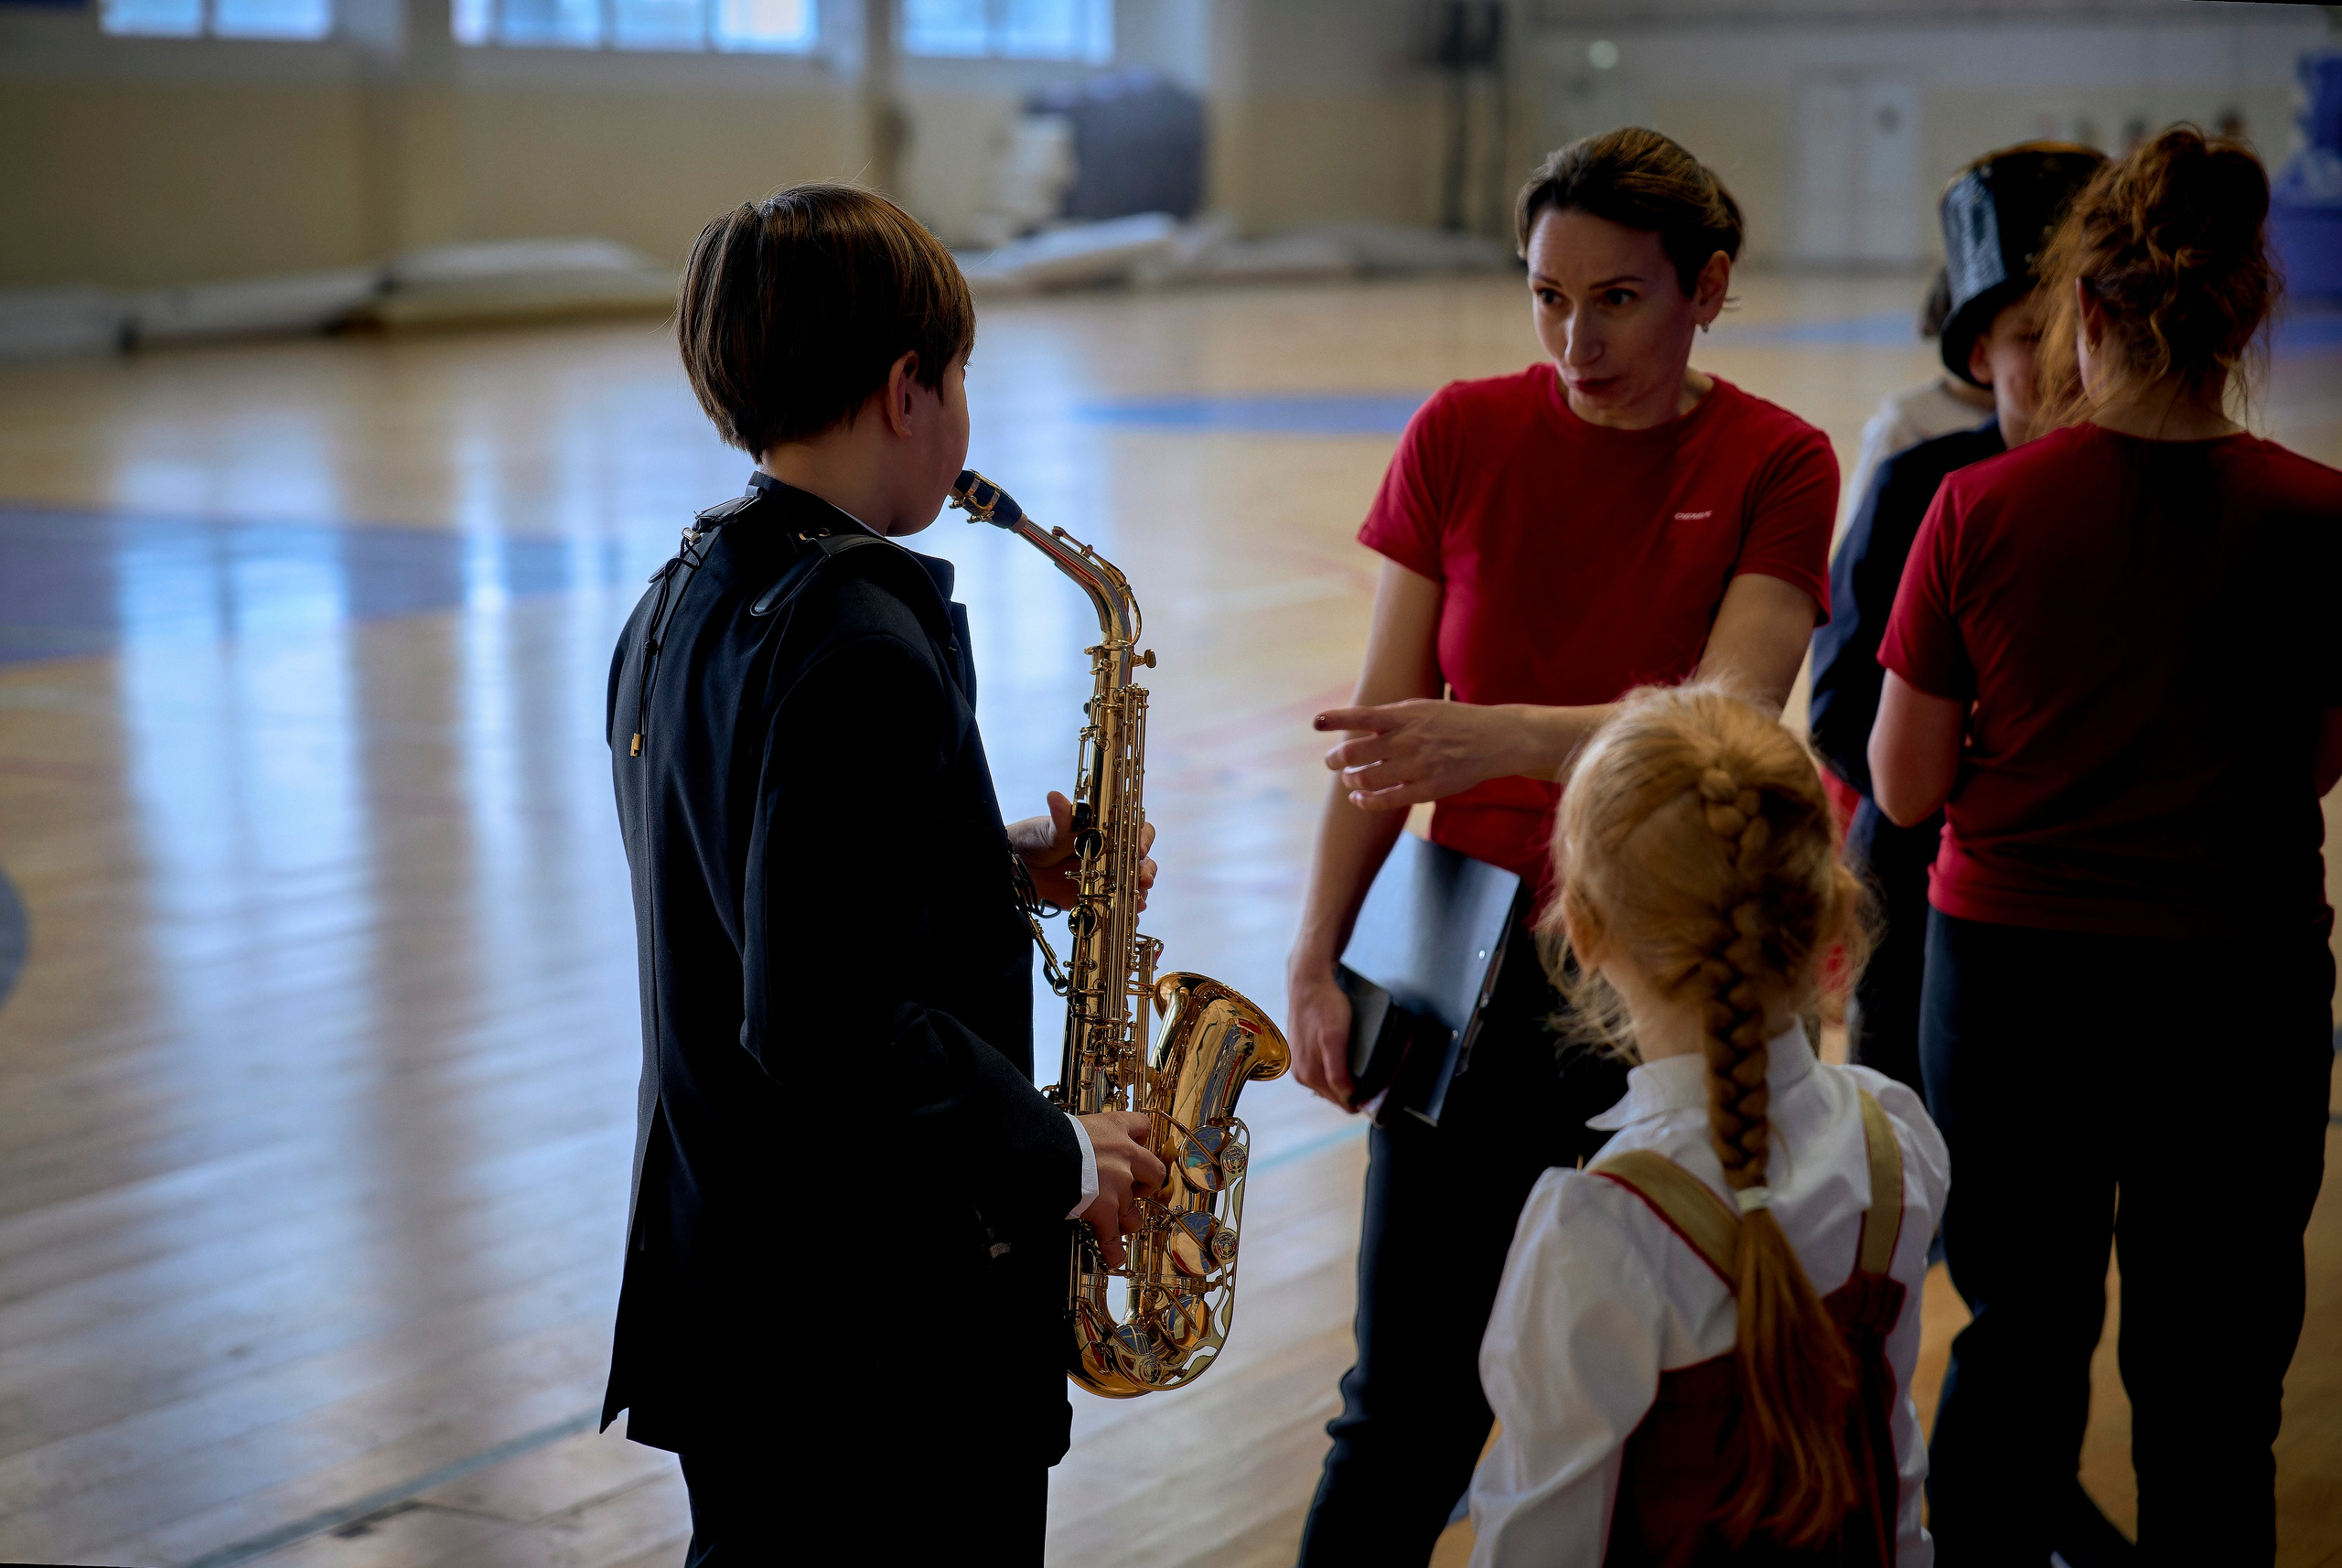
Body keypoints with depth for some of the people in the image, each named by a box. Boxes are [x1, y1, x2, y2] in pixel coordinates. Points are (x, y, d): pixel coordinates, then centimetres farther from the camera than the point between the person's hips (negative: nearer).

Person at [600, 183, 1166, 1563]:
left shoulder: (680, 607, 7)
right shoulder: (860, 647, -23)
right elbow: (826, 1024, -28)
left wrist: (995, 867, 8)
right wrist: (1055, 1155, -16)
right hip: (882, 1330, -9)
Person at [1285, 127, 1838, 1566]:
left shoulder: (1777, 466, -5)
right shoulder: (1461, 437, 0)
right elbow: (1384, 726, 2)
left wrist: (1509, 737, -35)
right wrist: (1317, 958, -3)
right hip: (1475, 960, 1)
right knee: (1411, 1405, 2)